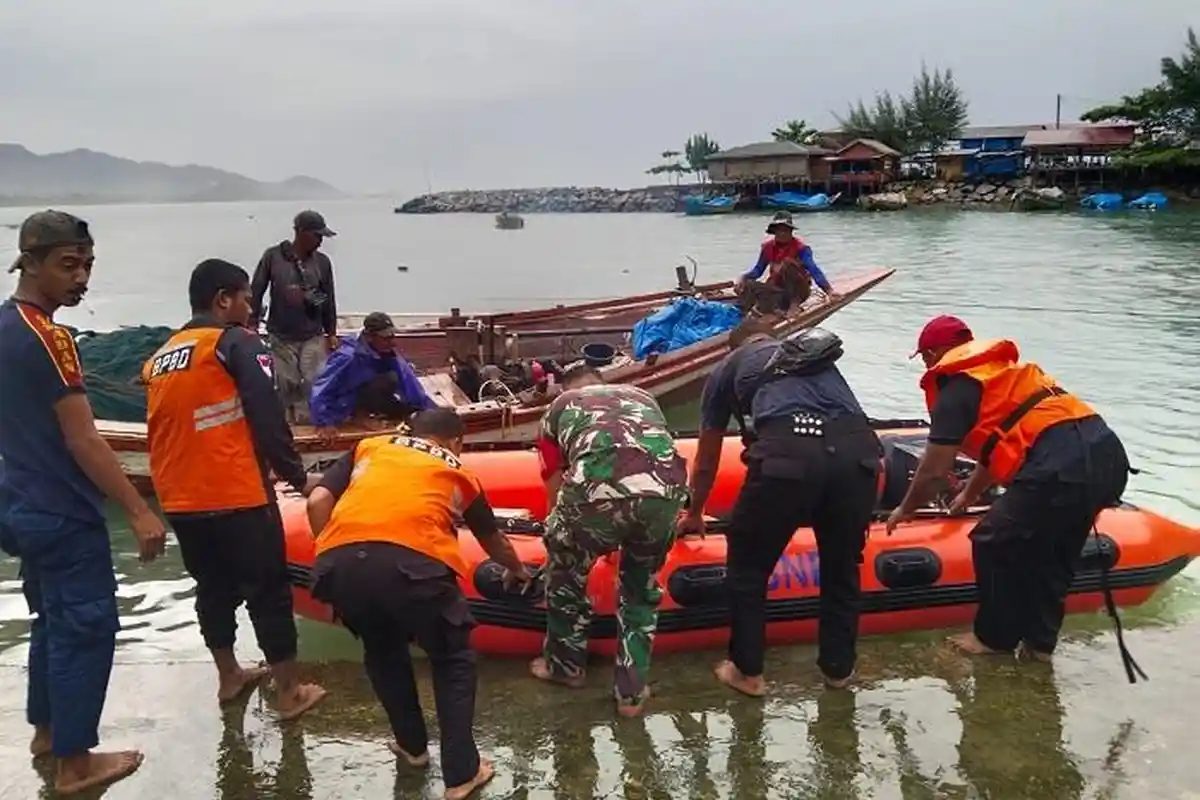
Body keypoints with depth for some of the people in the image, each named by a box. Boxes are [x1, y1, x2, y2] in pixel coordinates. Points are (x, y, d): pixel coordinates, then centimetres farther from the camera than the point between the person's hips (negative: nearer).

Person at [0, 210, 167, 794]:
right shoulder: (47, 337, -21)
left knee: (52, 619, 22)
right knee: (87, 626, 1)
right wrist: (139, 512, -22)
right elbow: (82, 441, -23)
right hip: (64, 514, -9)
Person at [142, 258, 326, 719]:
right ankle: (289, 692, 12)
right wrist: (297, 476, -5)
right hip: (236, 494, -7)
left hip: (179, 498, 7)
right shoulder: (237, 343, -6)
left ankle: (229, 677, 35)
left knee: (213, 586, 21)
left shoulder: (160, 357, 15)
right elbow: (266, 418, -12)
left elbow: (170, 426, 19)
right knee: (268, 590, 5)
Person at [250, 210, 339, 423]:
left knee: (312, 385, -1)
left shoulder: (322, 262, 2)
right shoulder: (273, 257, -6)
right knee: (285, 386, 2)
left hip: (313, 338, 2)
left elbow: (328, 300, 10)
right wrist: (252, 325, -2)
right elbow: (256, 293, 0)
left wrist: (331, 333, 12)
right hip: (280, 338, -2)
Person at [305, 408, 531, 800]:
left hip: (339, 563, 2)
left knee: (381, 652, 31)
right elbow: (493, 540, 46)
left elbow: (317, 503, 16)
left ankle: (412, 745, 41)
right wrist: (516, 570, 65)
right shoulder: (457, 472, 29)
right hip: (412, 562, -2)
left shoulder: (369, 447, 31)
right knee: (453, 660, 22)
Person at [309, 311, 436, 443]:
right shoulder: (348, 357, -26)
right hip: (346, 410, -8)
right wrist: (324, 422, -37)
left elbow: (411, 384, -10)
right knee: (388, 380, -26)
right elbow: (321, 389, -29)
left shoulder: (390, 355, -7)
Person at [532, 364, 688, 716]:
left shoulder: (558, 409, 32)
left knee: (564, 570, 30)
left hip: (599, 488, -2)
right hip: (668, 488, 2)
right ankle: (632, 690, 33)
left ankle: (565, 665, 45)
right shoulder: (642, 397, 39)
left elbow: (557, 494, 37)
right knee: (642, 587, 30)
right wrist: (623, 537, 64)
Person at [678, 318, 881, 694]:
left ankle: (747, 671, 30)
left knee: (748, 565, 20)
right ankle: (839, 667, 40)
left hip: (787, 453, -3)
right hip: (858, 451, 4)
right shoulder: (821, 356, 38)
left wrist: (694, 514, 53)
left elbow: (706, 461, 36)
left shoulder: (728, 366, 29)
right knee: (843, 566, 26)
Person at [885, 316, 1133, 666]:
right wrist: (969, 495, 55)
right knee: (1052, 552, 25)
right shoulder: (1005, 370, 30)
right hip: (1110, 456, 9)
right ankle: (1039, 641, 32)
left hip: (1060, 468, -9)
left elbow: (933, 470, 7)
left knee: (993, 543, 10)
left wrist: (905, 510, 25)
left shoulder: (955, 389, 4)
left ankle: (995, 638, 24)